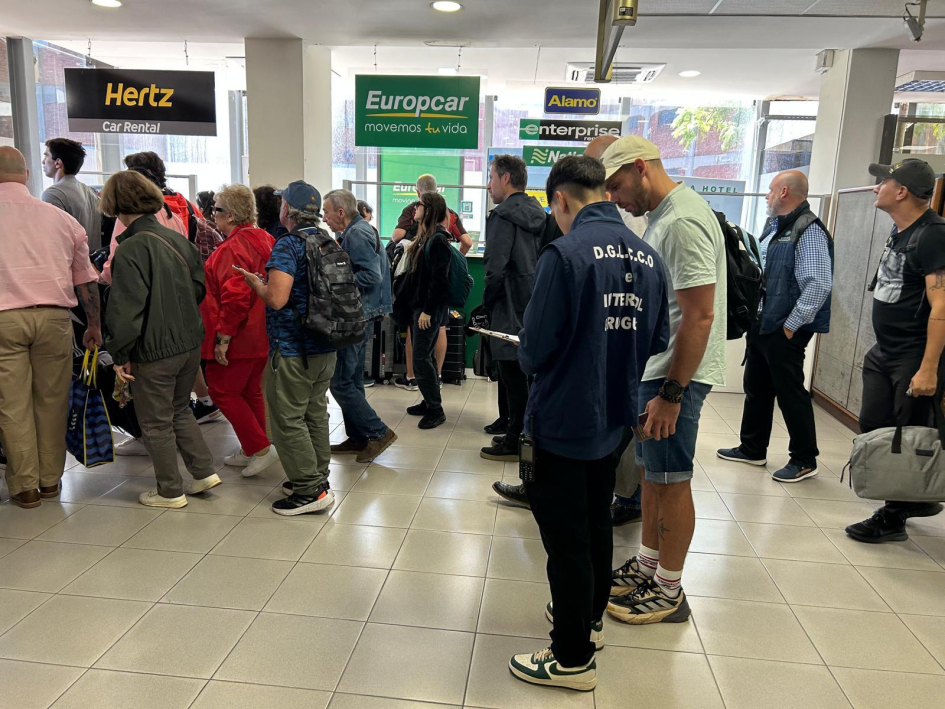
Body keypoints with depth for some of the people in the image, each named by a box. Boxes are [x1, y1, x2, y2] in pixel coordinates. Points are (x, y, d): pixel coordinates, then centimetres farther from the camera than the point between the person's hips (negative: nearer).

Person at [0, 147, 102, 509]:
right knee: (51, 401, 11)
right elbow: (86, 279, 12)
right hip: (54, 317, 2)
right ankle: (50, 480, 19)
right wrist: (94, 325, 20)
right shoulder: (60, 217, 9)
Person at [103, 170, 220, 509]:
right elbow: (200, 288, 11)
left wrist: (121, 355, -11)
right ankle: (205, 471, 24)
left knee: (156, 423, 9)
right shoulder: (178, 239, 4)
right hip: (190, 343, 7)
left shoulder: (131, 249, -18)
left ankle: (170, 491, 21)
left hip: (154, 351, -7)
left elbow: (125, 309, -20)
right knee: (180, 410, 24)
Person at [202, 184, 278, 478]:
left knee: (223, 390, 3)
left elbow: (235, 296, -27)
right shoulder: (265, 241, 9)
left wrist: (223, 337, -22)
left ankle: (260, 447, 3)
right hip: (262, 335, 9)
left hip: (238, 337, -9)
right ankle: (250, 452, 27)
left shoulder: (233, 248, -19)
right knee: (250, 391, 17)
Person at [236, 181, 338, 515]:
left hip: (292, 349, -8)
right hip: (325, 348, 9)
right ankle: (318, 478, 28)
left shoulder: (288, 246, -16)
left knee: (288, 420, 0)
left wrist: (255, 282, -4)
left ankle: (310, 490, 4)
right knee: (315, 414, 17)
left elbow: (277, 298, -25)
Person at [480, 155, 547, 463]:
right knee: (526, 376, 16)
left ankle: (515, 442, 10)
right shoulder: (538, 214, 11)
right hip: (535, 307, 8)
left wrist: (488, 302, -4)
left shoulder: (504, 216, -14)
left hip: (511, 310, -8)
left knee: (514, 379, 1)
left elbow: (495, 267, -21)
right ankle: (524, 434, 26)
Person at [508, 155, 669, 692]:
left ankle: (574, 658, 21)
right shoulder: (649, 257, -1)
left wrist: (532, 359, 4)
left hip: (564, 422, -7)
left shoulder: (566, 254, -20)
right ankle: (591, 616, 43)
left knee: (567, 540, 7)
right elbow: (657, 342, 5)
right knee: (598, 522, 24)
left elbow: (535, 350, -19)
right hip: (615, 419, 7)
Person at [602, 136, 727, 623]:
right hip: (653, 366, 10)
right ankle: (648, 565, 32)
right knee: (651, 471, 17)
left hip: (676, 373, -10)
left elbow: (699, 316, -25)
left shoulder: (683, 222, -20)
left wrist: (672, 393, -23)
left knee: (671, 479, 1)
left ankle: (669, 591, 17)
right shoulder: (663, 216, 13)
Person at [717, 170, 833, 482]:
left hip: (784, 329, -9)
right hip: (760, 323, 9)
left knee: (790, 393, 1)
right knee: (756, 388, 16)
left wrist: (792, 325, -19)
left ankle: (804, 461, 16)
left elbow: (819, 284, -22)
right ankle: (752, 449, 30)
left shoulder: (808, 230, -15)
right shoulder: (774, 227, 14)